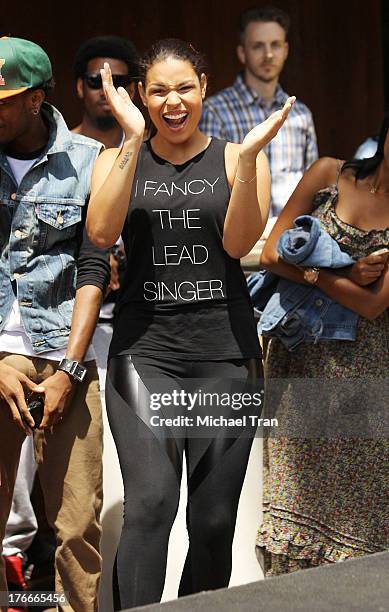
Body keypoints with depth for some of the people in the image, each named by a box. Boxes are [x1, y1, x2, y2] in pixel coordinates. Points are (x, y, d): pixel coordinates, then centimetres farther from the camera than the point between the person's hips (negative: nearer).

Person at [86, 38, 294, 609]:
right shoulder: (118, 160, 10)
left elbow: (238, 242, -6)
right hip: (144, 349, -1)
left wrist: (249, 159, -18)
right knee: (150, 502, -19)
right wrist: (134, 140, -15)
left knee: (215, 520, 3)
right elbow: (101, 233, -9)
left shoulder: (236, 159, 9)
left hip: (226, 352, 1)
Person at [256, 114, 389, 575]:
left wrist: (316, 270, -9)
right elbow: (272, 254, -2)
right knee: (293, 488, 4)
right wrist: (347, 276, -8)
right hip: (298, 355, 2)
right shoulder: (329, 174, 2)